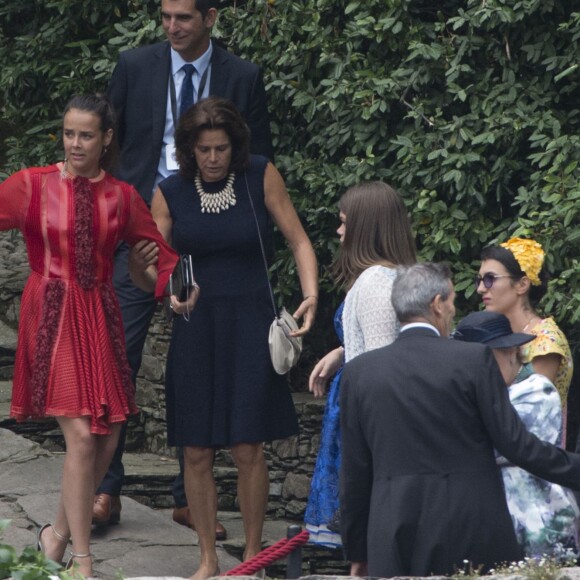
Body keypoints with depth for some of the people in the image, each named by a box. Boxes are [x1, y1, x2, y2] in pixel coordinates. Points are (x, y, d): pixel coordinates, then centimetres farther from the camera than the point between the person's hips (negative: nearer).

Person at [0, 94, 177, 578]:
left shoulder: (121, 196, 8)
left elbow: (157, 249, 14)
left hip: (100, 319, 4)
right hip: (53, 316, -4)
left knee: (107, 437, 4)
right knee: (80, 434, -13)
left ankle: (59, 533, 25)